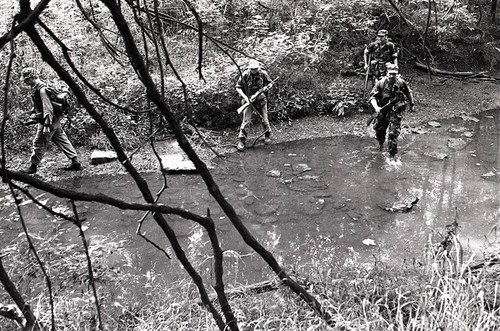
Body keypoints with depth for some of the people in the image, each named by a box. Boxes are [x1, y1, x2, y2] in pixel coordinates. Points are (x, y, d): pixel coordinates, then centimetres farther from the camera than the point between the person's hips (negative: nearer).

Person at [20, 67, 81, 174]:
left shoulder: (41, 89, -19)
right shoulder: (36, 88, 12)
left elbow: (47, 107, -24)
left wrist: (47, 125, -26)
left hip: (49, 120, -10)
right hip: (55, 121, 10)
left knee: (39, 144, 1)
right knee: (62, 141, 9)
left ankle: (33, 166, 13)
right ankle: (75, 162, 11)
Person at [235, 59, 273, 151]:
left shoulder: (263, 73, -9)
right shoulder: (245, 75, -13)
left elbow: (269, 83, 8)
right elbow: (238, 87, -6)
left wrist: (267, 87, -15)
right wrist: (245, 97, -18)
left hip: (261, 99, 2)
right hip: (248, 100, -1)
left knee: (264, 119, 9)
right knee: (246, 120, -7)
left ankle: (267, 136, 34)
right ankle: (241, 141, 2)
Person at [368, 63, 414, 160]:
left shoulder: (401, 83, -7)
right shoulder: (381, 83, -11)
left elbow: (409, 93, 11)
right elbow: (373, 96, -11)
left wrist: (411, 104, 19)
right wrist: (376, 107, -27)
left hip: (396, 112, -2)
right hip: (383, 111, 2)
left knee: (393, 133, -9)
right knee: (379, 130, 16)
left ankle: (392, 154, 2)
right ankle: (381, 143, 51)